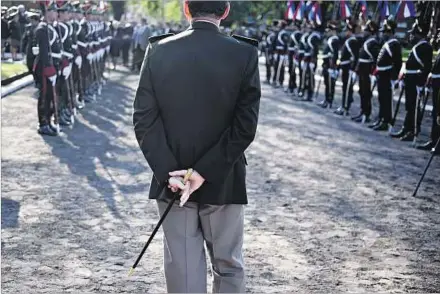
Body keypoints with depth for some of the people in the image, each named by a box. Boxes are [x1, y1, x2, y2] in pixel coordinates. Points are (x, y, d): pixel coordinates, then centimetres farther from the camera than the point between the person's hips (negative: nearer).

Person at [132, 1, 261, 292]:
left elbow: (144, 119, -7)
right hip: (224, 182, -1)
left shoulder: (158, 51, -4)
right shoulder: (245, 54, -8)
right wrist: (206, 172, -12)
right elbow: (245, 126, -13)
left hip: (172, 180, 1)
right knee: (228, 267, 14)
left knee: (182, 269, 7)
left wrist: (168, 171, -9)